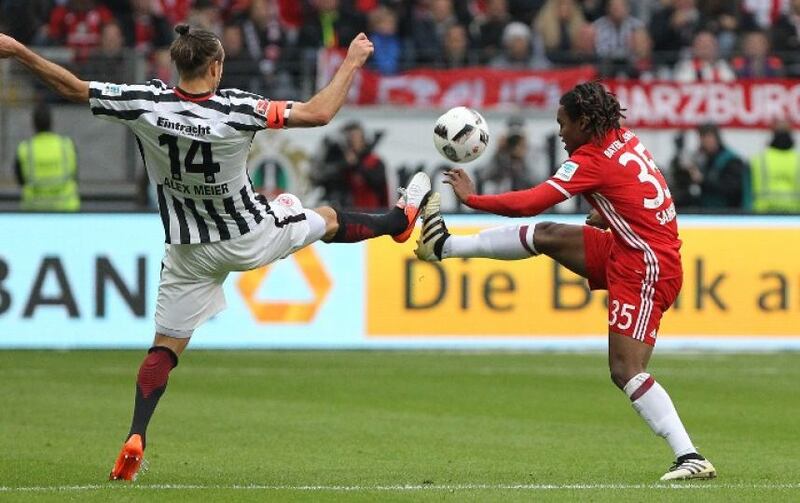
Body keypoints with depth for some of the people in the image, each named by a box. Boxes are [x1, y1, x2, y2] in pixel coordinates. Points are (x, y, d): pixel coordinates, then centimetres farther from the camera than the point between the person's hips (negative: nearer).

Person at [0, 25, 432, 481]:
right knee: (327, 219, 26)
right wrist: (352, 62, -7)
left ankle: (135, 439, -9)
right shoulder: (236, 110, -26)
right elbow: (319, 113, -21)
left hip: (189, 252, 2)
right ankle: (401, 220, 51)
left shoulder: (143, 103, -20)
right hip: (251, 237, -2)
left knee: (165, 348, 5)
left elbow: (73, 88, -10)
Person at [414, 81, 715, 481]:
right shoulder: (624, 140, 6)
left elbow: (529, 203, -19)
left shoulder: (592, 160, -17)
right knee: (545, 235, 12)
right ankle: (445, 246, 24)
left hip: (646, 268, -10)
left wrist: (473, 198, -9)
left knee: (626, 371, -13)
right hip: (630, 251, 10)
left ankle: (690, 458, -18)